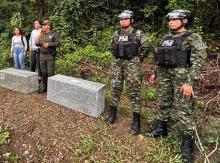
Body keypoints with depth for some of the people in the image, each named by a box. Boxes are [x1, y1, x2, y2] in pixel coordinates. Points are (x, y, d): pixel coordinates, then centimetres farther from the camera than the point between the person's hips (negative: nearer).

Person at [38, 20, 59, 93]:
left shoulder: (53, 34, 0)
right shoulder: (41, 34, 14)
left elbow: (57, 43, -6)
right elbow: (38, 43, 21)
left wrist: (49, 44, -17)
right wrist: (38, 42, -1)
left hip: (50, 56, -5)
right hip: (42, 55, 5)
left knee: (50, 73, -4)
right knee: (43, 72, 10)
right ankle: (44, 87, 21)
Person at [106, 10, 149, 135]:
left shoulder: (138, 34, -4)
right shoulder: (116, 34, 9)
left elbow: (145, 47, 1)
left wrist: (138, 59, -1)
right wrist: (117, 58, 13)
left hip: (132, 64, -4)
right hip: (117, 64, 5)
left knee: (134, 91, -3)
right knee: (115, 89, 10)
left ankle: (136, 120, 4)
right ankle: (113, 113, 25)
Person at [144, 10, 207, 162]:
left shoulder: (193, 38, -7)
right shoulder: (168, 38, 14)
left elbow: (198, 62, -15)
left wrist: (190, 82, -23)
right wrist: (155, 73, 20)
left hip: (183, 77, -7)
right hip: (164, 75, 7)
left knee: (184, 110, -4)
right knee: (164, 104, 15)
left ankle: (187, 144, 7)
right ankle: (161, 129, 33)